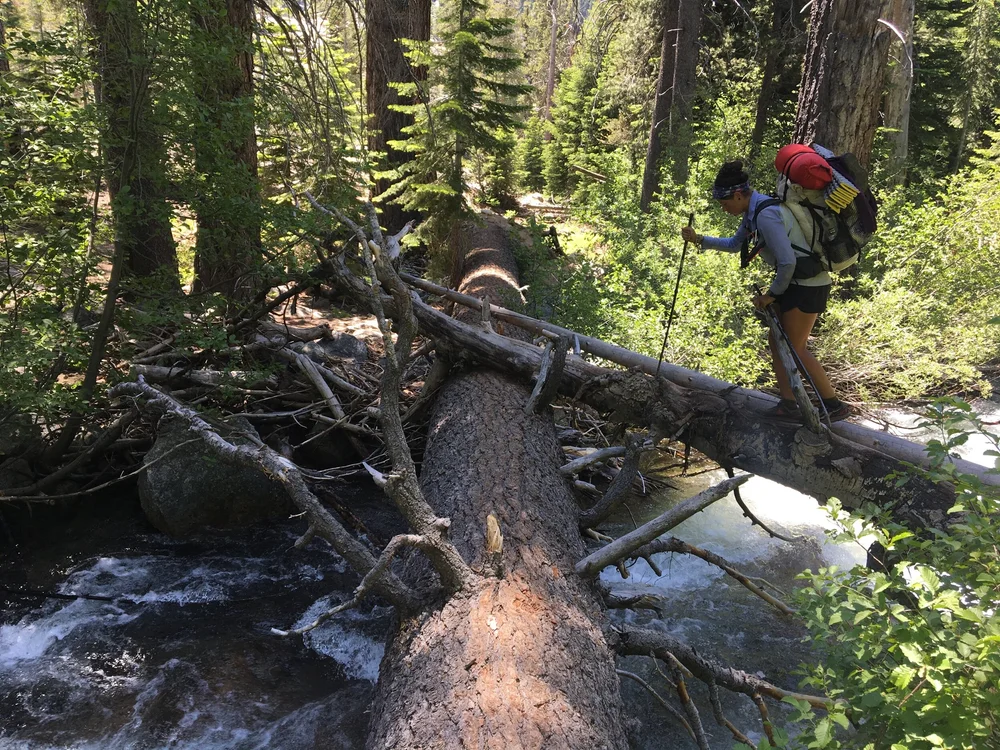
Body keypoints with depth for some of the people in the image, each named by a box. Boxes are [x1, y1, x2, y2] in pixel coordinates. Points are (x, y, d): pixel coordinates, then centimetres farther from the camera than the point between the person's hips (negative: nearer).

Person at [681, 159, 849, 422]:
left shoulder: (766, 215, -25)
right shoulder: (753, 211, 7)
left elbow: (787, 262, -26)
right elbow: (734, 244, 24)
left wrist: (771, 294, -12)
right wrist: (698, 239, 17)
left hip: (808, 285, -10)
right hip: (794, 282, 10)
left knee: (795, 348, -1)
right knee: (776, 341, 10)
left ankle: (835, 406, 12)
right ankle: (788, 405, 14)